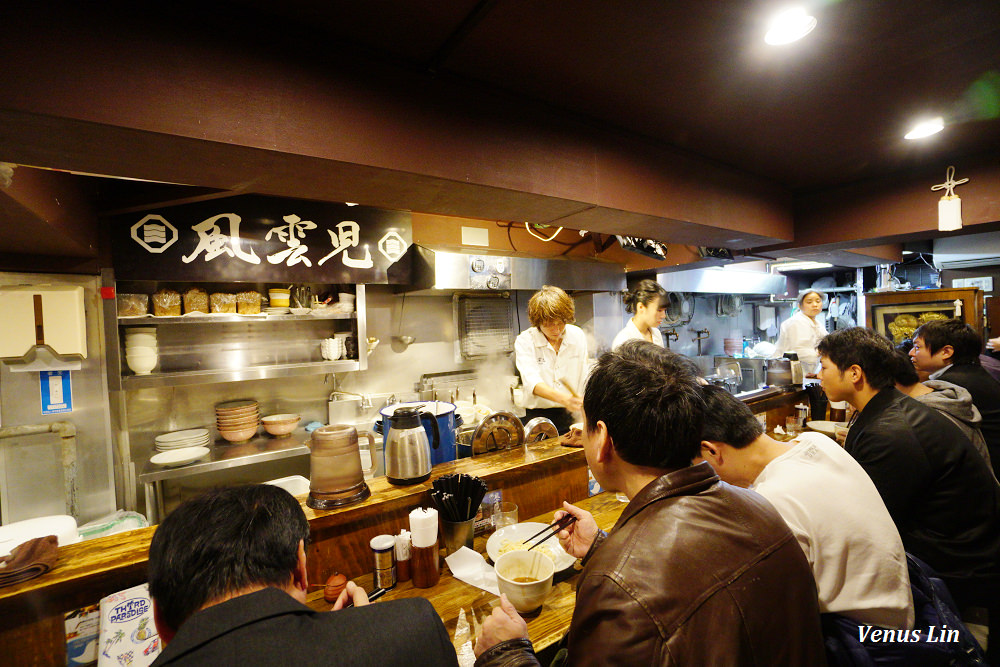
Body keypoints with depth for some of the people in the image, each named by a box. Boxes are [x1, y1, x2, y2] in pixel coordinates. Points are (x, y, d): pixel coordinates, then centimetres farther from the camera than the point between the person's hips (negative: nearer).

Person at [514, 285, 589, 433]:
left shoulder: (577, 335, 6)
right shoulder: (525, 340, -5)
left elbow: (584, 380, 9)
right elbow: (532, 383, -19)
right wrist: (563, 398, -35)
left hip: (570, 416, 2)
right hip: (538, 416, -2)